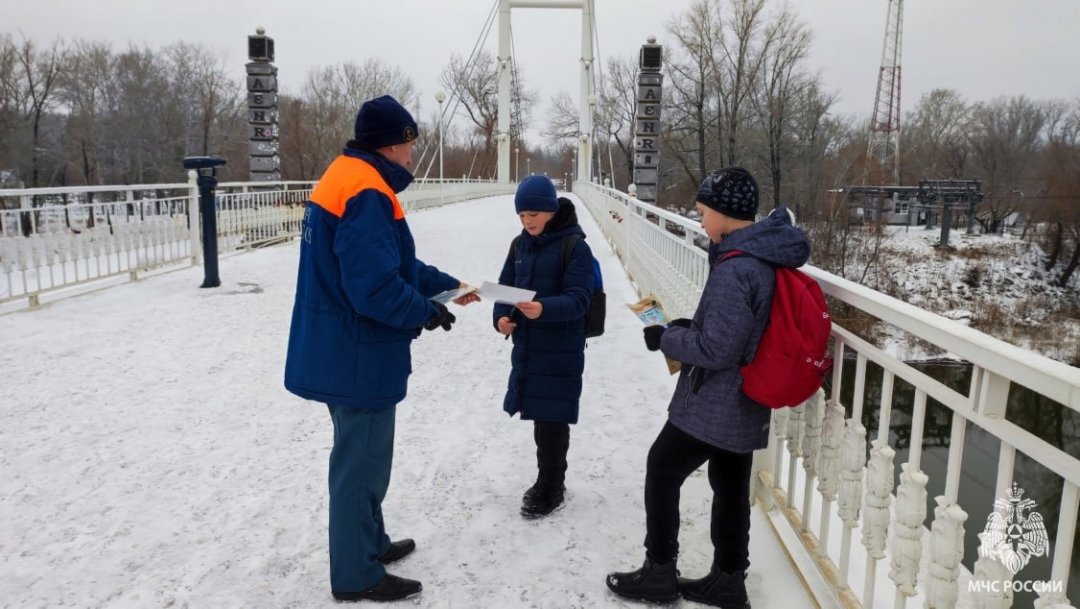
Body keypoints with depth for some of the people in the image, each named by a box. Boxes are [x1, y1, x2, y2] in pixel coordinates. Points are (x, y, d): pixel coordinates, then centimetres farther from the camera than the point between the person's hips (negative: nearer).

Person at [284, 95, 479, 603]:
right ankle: (357, 576, 19)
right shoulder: (366, 193, -22)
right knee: (361, 464, 3)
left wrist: (446, 284, 16)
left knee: (361, 457, 22)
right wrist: (426, 312, -12)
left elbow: (395, 263, 18)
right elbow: (376, 286, -29)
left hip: (340, 352, 10)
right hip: (358, 357, -10)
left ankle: (369, 542, 39)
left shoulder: (346, 178, 12)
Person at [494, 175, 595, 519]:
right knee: (541, 418, 16)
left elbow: (578, 299, -19)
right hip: (526, 346, 6)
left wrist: (545, 309, -37)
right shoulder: (520, 244, 8)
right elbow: (505, 285, 10)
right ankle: (548, 482, 31)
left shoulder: (574, 246, -12)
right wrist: (501, 316, -10)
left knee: (551, 421, 1)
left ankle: (551, 489, 17)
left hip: (560, 351, -6)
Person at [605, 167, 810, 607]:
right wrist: (690, 326, 7)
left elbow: (715, 349, -25)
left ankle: (659, 574, 22)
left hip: (714, 404, -9)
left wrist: (666, 338, -10)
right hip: (743, 404, 9)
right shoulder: (766, 256, 4)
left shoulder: (734, 269, -26)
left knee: (662, 471, 8)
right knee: (730, 486, 18)